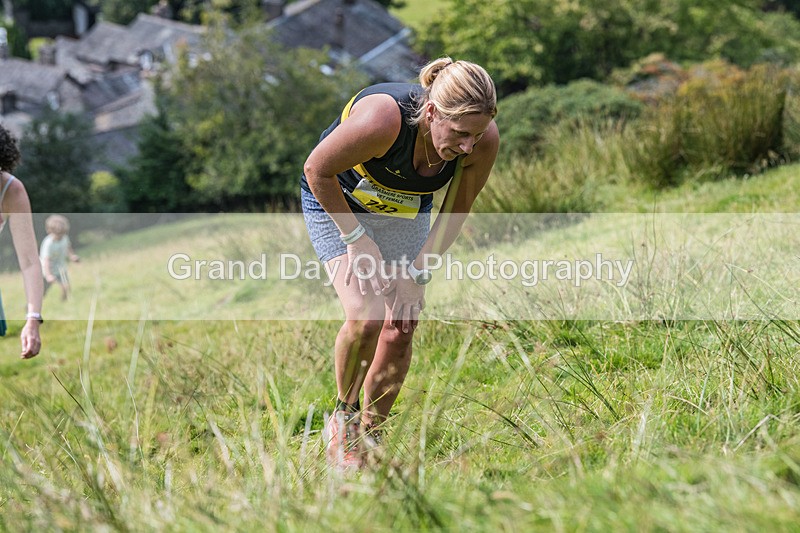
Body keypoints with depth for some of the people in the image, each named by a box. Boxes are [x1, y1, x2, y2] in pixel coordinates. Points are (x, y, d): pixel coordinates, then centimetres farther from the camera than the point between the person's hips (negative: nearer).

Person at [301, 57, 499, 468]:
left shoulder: (484, 141, -27)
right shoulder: (383, 118, -41)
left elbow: (455, 214, -8)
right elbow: (317, 170, -24)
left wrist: (416, 272, -12)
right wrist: (358, 240, -22)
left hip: (405, 211, 4)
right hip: (336, 201, -4)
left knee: (401, 327, -5)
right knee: (366, 315, -22)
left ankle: (370, 434, 15)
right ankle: (343, 416, 4)